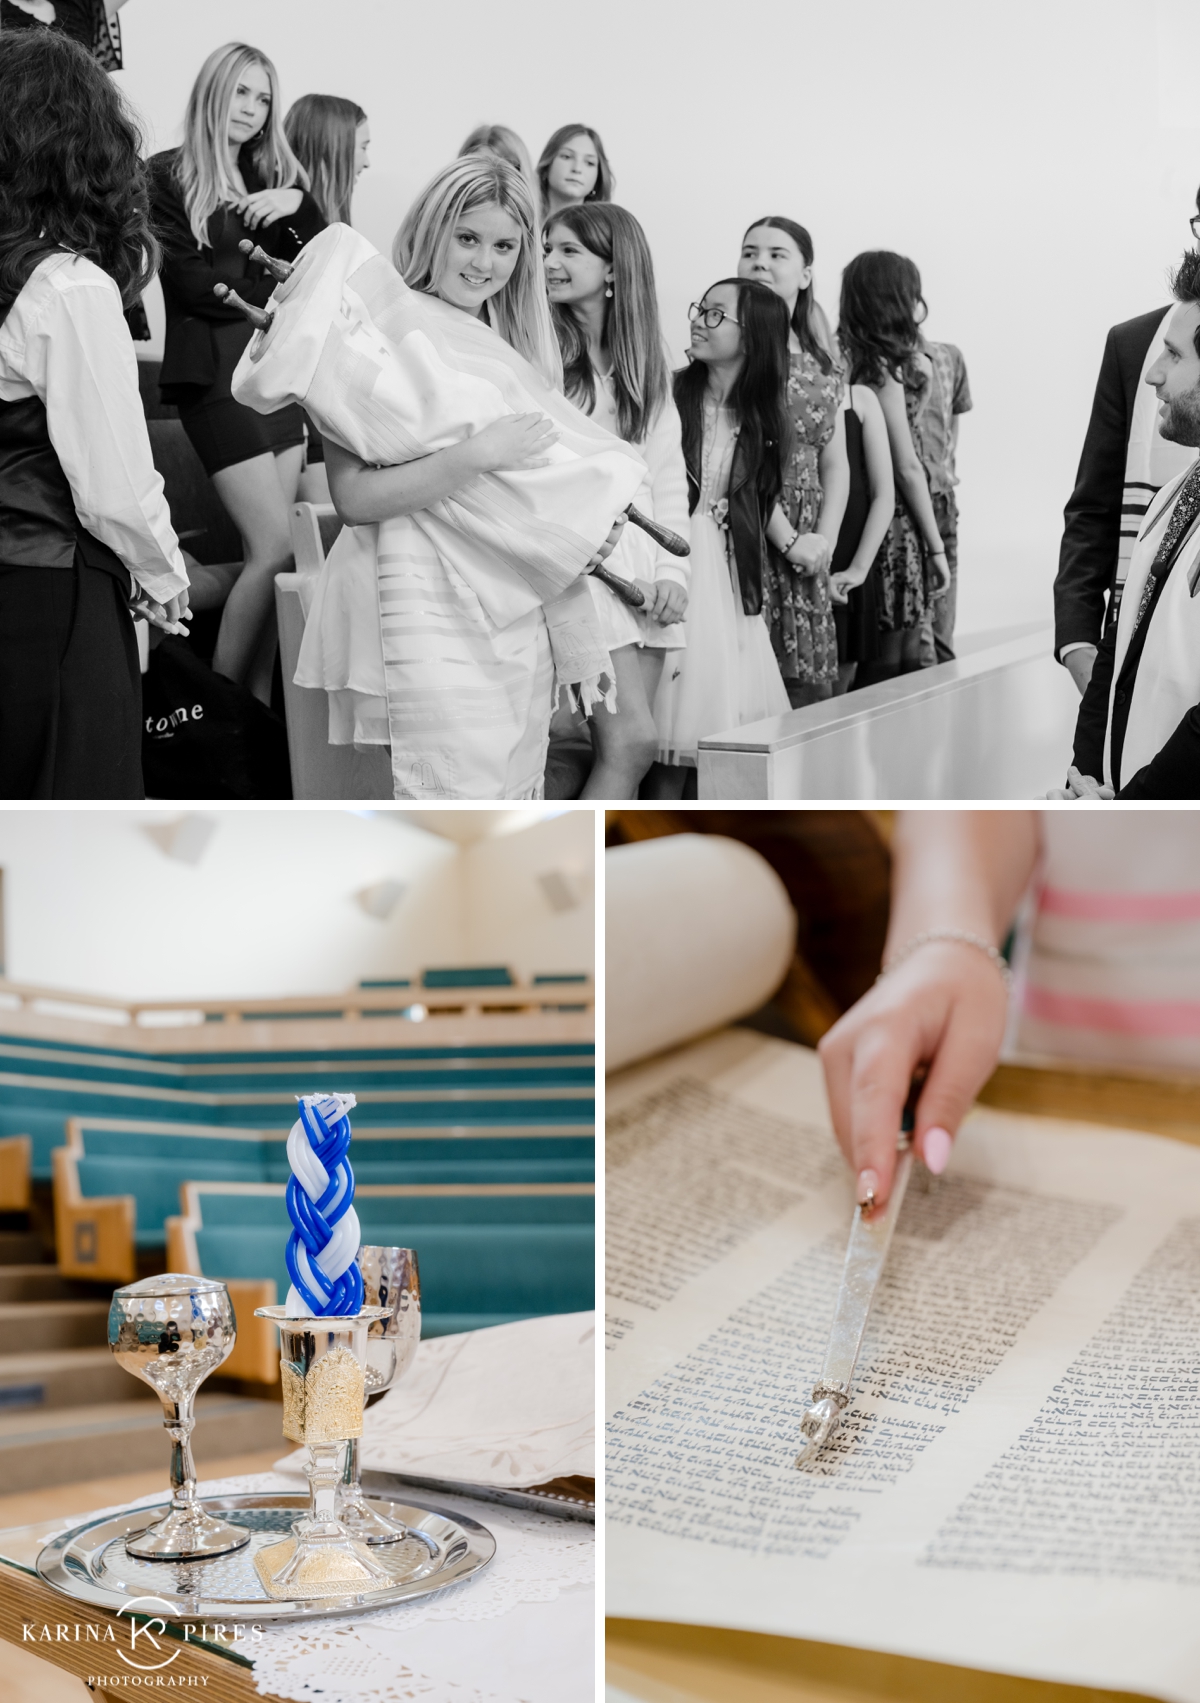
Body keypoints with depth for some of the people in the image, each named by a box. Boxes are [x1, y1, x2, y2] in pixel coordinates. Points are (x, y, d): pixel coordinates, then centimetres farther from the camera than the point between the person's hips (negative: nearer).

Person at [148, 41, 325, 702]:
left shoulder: (274, 174, 15)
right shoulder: (169, 175, -1)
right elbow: (190, 282, -8)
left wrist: (298, 203, -8)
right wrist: (275, 288, 1)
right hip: (215, 369, -6)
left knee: (269, 551, 1)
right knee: (276, 548, -12)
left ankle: (259, 702, 5)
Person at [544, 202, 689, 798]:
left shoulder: (647, 363, 15)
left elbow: (669, 475, 13)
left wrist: (673, 572, 1)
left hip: (643, 572, 5)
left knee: (624, 747, -1)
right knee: (632, 739, -15)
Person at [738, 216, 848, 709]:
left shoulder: (822, 360, 13)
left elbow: (836, 464, 12)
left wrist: (824, 540, -3)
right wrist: (787, 539, -13)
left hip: (807, 553, 6)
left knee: (808, 688, 4)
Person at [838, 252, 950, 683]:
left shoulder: (852, 359, 11)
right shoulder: (884, 368, -13)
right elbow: (906, 466, -12)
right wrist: (936, 547, -8)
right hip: (894, 525, -8)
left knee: (907, 661, 11)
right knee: (887, 665, -3)